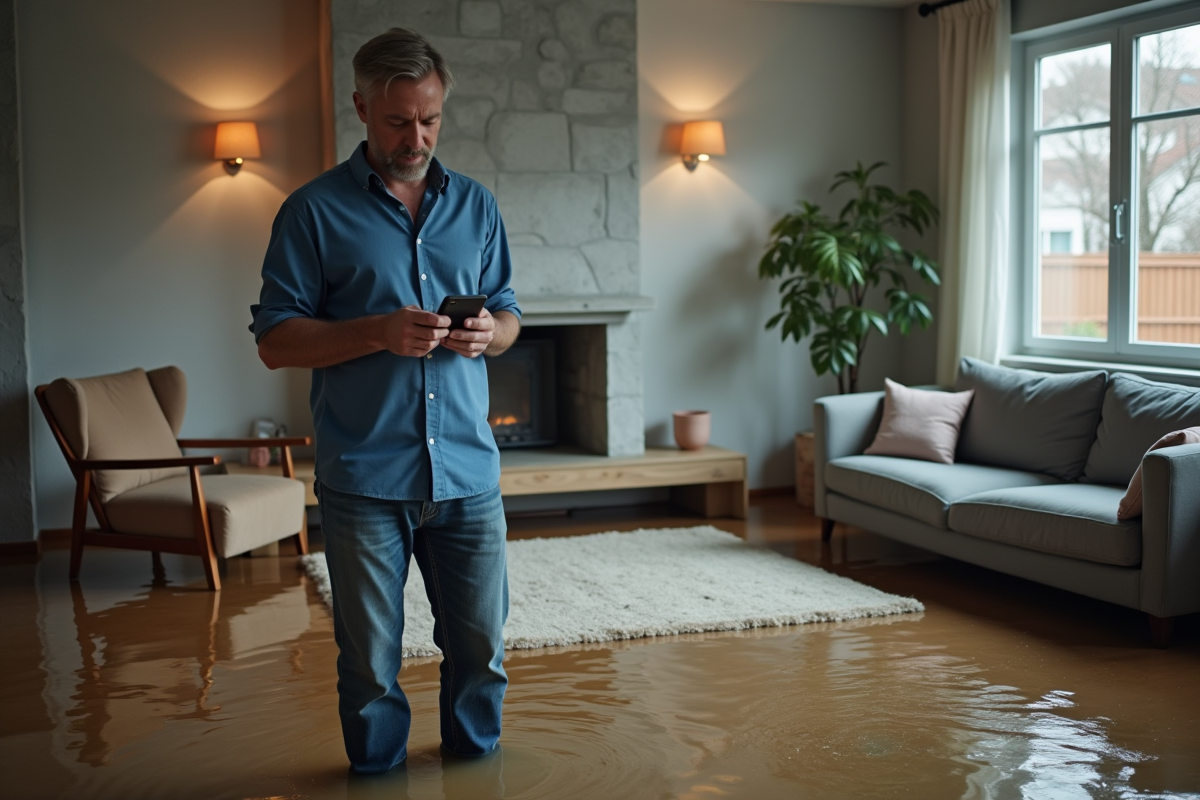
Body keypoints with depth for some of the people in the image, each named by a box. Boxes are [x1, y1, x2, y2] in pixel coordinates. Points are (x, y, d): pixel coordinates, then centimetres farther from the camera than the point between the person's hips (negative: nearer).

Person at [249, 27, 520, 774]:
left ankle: (476, 766, 36)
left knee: (482, 649, 12)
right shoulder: (315, 210, -1)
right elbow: (276, 340, -3)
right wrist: (379, 332, -18)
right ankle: (379, 775, 30)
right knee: (370, 663, 9)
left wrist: (489, 332, -8)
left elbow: (508, 313, 17)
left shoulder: (475, 204, 11)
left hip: (467, 471, 3)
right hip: (364, 480, -3)